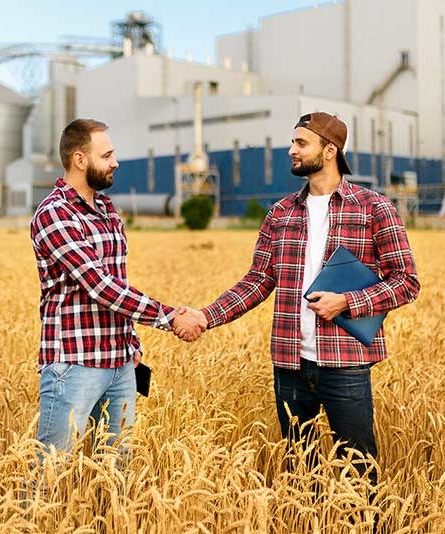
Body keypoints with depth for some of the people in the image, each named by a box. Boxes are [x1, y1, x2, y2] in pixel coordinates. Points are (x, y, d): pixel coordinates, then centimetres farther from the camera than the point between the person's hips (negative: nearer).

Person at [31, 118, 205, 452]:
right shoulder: (53, 215, -13)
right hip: (74, 364, -8)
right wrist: (172, 318, -18)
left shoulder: (107, 209, 13)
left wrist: (132, 343, 14)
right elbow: (99, 285, -20)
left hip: (121, 364, 8)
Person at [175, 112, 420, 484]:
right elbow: (259, 280, 7)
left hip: (346, 365, -4)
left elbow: (406, 282, -3)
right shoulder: (281, 213, 10)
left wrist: (346, 302, -16)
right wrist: (207, 317, -6)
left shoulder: (373, 208, -3)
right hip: (290, 364, 4)